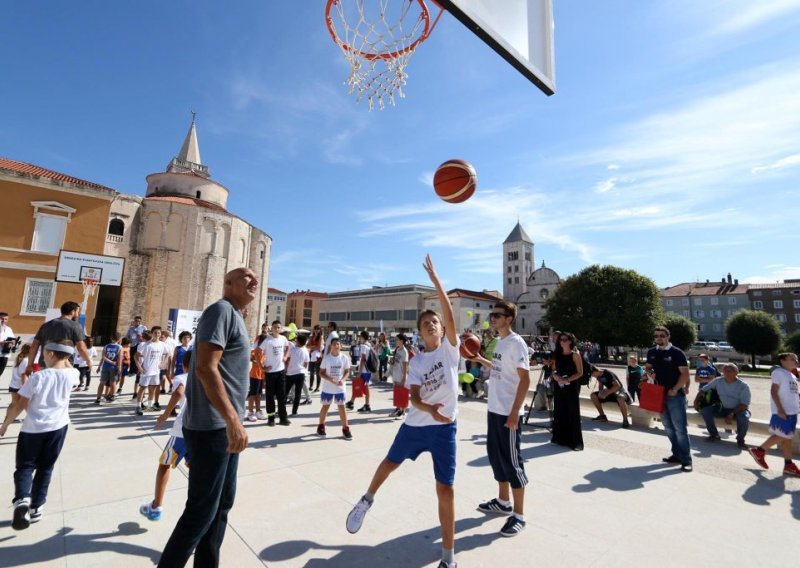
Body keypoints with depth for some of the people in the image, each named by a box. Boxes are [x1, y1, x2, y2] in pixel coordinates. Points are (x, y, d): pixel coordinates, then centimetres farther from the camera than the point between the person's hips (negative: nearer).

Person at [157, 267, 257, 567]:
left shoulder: (234, 316, 15)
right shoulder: (221, 310, -14)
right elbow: (206, 367, -24)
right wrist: (233, 420, -27)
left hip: (225, 426, 10)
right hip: (212, 427, -10)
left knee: (222, 503, 19)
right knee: (201, 510, 2)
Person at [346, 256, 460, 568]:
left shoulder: (450, 348, -5)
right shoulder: (415, 362, -1)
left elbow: (449, 313, -16)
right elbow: (414, 398, -9)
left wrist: (434, 278, -17)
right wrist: (430, 409, -31)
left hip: (445, 427, -2)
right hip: (415, 425, 3)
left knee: (445, 488, 0)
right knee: (390, 463, 21)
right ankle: (367, 500, 52)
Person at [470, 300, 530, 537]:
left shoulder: (516, 343, -16)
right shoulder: (499, 342, 9)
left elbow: (525, 379, -20)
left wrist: (514, 412, -22)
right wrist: (479, 359, 17)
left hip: (508, 412, -9)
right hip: (494, 409, 9)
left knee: (512, 461, 2)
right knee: (496, 455, 19)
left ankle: (519, 515, 18)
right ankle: (503, 501, 37)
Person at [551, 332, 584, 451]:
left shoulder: (575, 355, -5)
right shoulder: (557, 355, 10)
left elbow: (580, 373, -8)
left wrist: (567, 380, -18)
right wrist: (556, 376, -8)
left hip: (571, 387, -5)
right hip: (558, 387, 5)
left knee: (572, 413, -1)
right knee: (559, 412, 11)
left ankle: (575, 441, 7)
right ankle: (560, 438, 24)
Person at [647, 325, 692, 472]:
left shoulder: (677, 353, -10)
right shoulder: (651, 352, 6)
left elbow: (685, 374, -12)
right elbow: (648, 367, 19)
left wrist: (674, 390, -17)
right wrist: (648, 373, -3)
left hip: (675, 395, -6)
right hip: (660, 394, 6)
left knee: (680, 428, -4)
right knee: (668, 427, 14)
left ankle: (686, 460, 4)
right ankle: (677, 454, 26)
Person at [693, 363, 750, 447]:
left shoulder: (743, 386, -13)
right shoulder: (718, 381, -4)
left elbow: (744, 404, -18)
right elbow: (703, 389, 5)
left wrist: (732, 414, -29)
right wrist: (696, 401, -5)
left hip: (738, 409, -3)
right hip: (722, 408, 3)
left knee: (744, 417, -36)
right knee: (704, 410, -19)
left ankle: (740, 440, -8)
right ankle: (714, 435, 0)